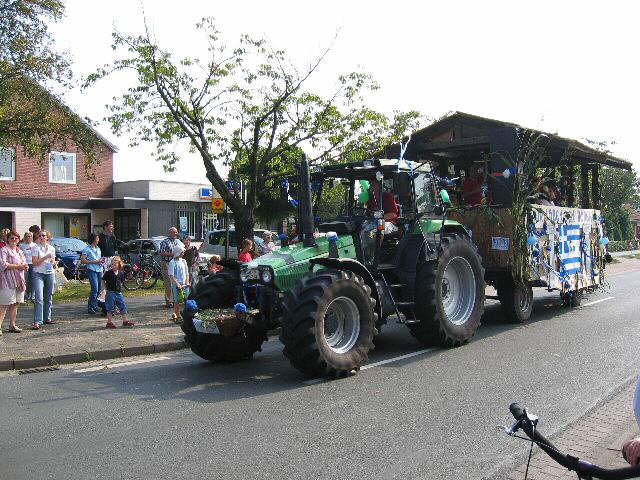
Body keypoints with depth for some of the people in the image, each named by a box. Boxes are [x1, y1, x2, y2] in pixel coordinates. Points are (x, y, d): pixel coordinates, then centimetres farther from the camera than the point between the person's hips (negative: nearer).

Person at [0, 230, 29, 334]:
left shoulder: (20, 251, 20)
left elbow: (25, 263, 26)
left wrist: (25, 267, 3)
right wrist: (18, 266, -17)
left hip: (19, 282, 7)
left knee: (15, 304, 10)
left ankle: (12, 325, 17)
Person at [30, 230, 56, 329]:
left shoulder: (51, 248, 11)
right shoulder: (36, 248, -2)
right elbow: (35, 263, -10)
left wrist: (54, 263, -6)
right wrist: (45, 257, -18)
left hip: (50, 274, 5)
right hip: (38, 274, -4)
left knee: (48, 297, 9)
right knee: (39, 298, -12)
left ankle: (47, 318, 20)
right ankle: (37, 321, -14)